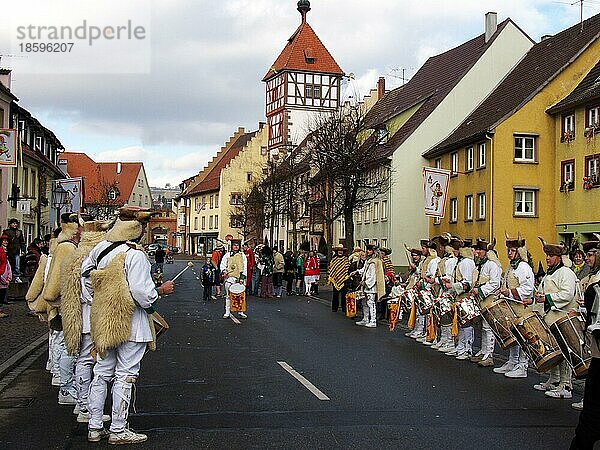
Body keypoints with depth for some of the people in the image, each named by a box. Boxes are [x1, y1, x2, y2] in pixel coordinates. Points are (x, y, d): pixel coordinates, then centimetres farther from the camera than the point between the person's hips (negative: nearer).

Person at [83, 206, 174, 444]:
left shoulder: (100, 249, 4)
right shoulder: (135, 254, -19)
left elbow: (85, 275, 14)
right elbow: (142, 293, -22)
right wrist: (162, 290, -4)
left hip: (104, 323, 7)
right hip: (130, 324, -7)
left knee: (102, 373, 14)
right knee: (125, 376, 2)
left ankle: (94, 427, 20)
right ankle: (118, 431, 8)